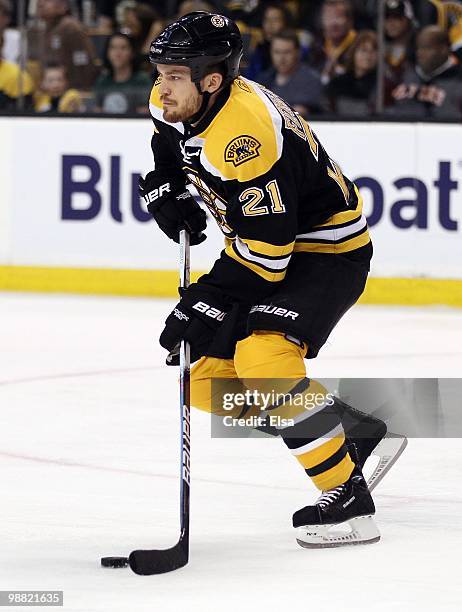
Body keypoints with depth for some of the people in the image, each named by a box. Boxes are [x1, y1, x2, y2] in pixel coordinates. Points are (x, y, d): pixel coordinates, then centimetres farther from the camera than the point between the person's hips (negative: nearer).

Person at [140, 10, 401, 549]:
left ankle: (349, 497, -23)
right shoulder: (176, 102, -6)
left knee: (261, 360, -31)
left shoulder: (247, 134, -33)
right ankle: (351, 430, 18)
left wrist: (204, 306, -27)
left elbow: (264, 251, -31)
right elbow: (168, 149, 21)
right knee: (208, 382, 5)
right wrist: (166, 193, 3)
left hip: (326, 250, -10)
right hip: (262, 244, 10)